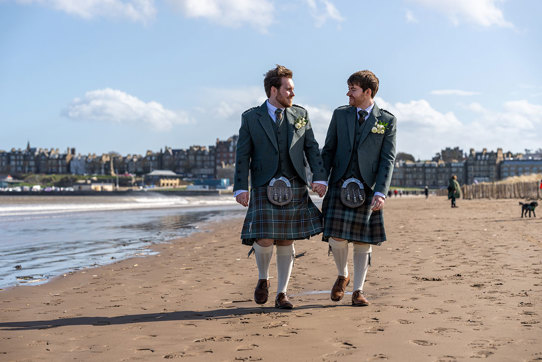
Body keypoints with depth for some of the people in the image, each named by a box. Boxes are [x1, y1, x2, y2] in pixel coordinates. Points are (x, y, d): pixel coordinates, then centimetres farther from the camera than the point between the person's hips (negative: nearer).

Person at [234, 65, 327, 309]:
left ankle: (281, 294, 14)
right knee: (264, 240, -11)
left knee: (286, 242, 4)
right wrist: (241, 187, -10)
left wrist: (319, 178, -6)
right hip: (265, 188, -2)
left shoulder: (300, 115, 11)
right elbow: (242, 155, 0)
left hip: (295, 188, 2)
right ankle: (263, 279, 18)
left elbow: (312, 148, 8)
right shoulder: (251, 118, 4)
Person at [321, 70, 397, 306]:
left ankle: (358, 291, 13)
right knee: (337, 238, -7)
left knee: (363, 241, 1)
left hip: (367, 189, -1)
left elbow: (388, 159, -2)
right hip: (340, 185, 1)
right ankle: (342, 276, 22)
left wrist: (380, 193, -12)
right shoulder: (340, 115, 9)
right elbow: (328, 151, 11)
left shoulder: (387, 121, 2)